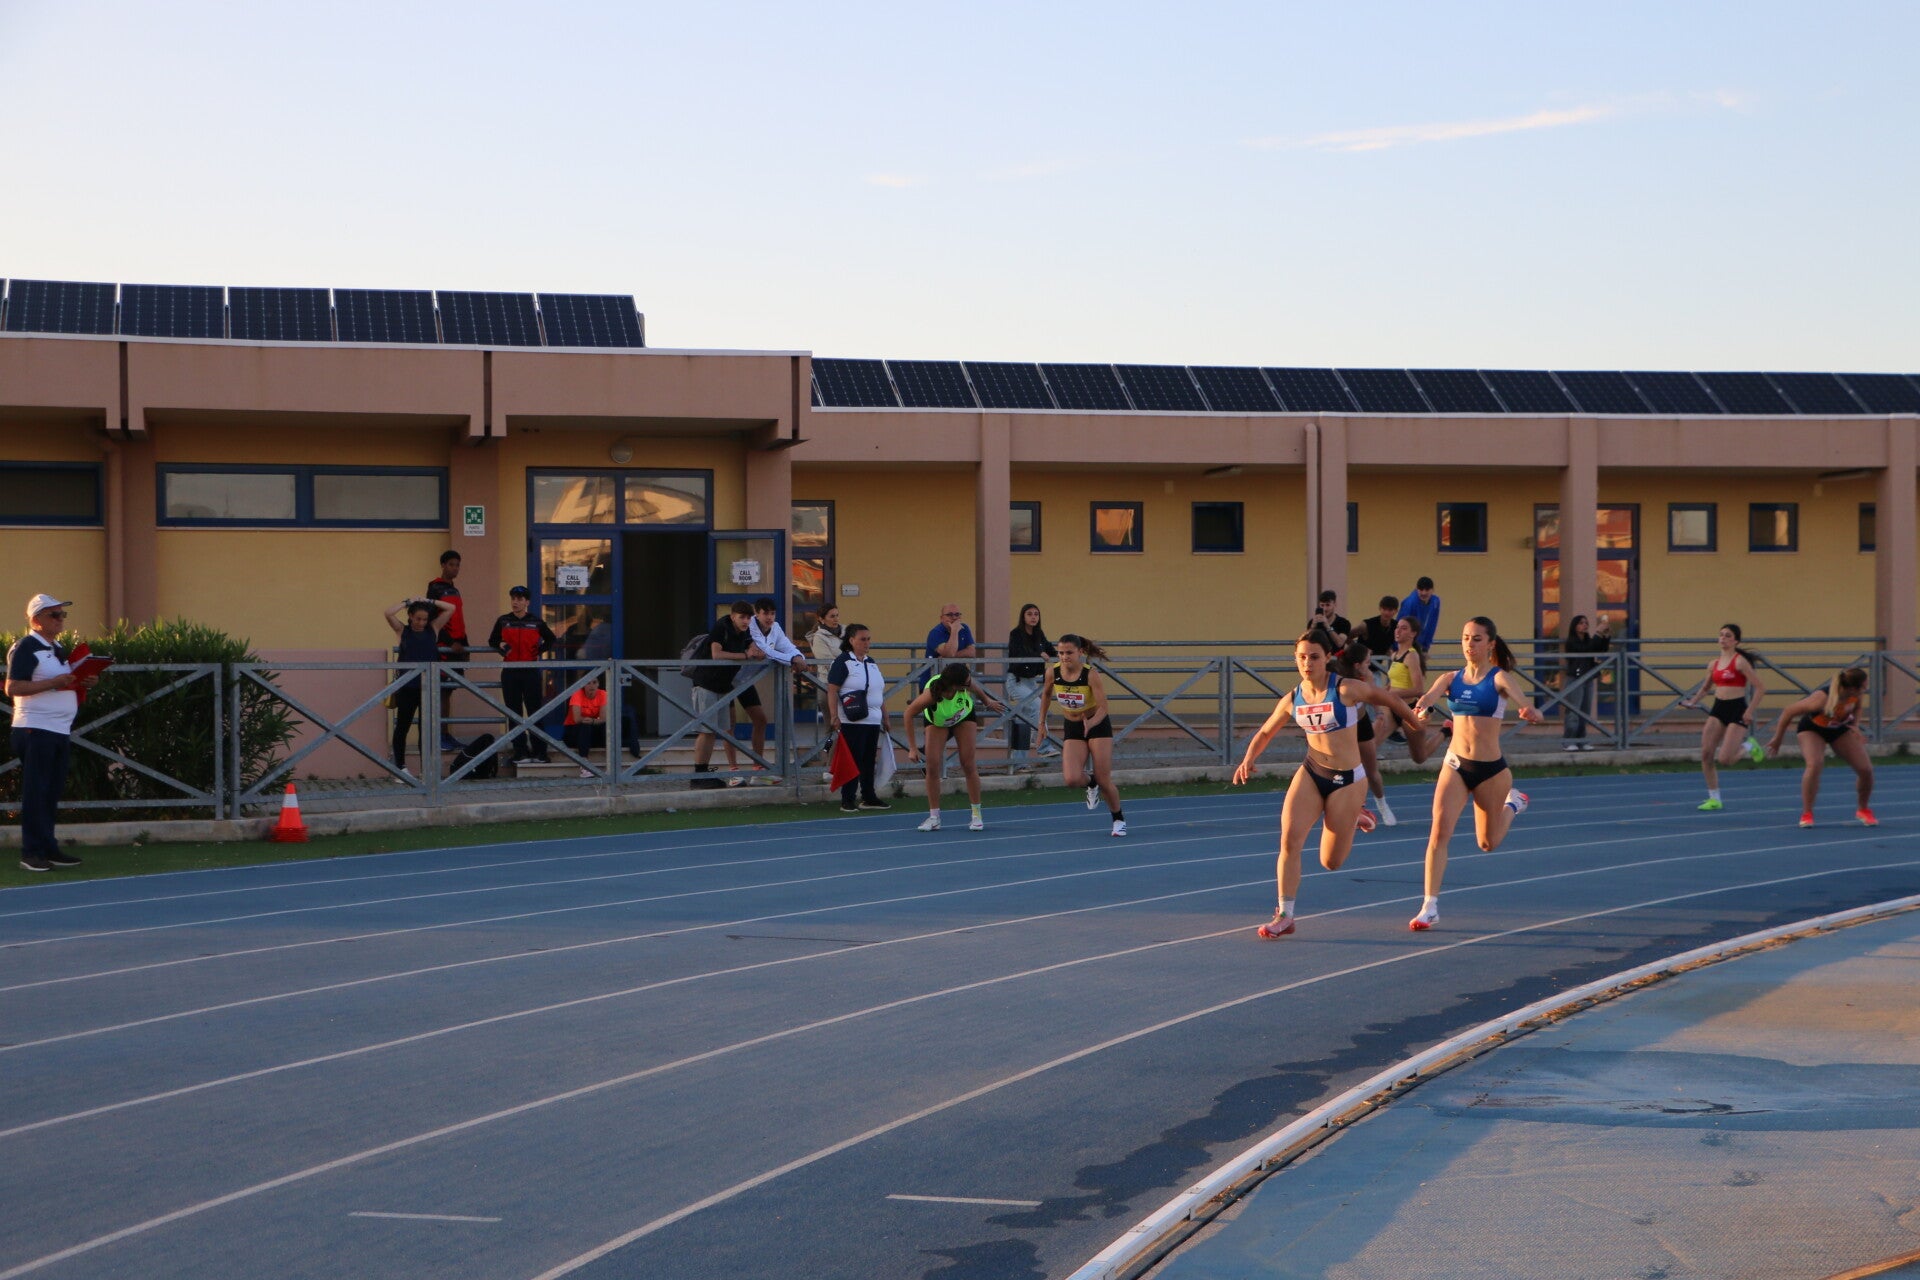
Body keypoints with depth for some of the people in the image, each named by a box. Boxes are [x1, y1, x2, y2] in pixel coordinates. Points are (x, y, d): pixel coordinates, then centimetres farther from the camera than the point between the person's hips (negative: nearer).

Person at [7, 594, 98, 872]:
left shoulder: (59, 650, 19)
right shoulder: (25, 648, -8)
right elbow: (12, 688, -18)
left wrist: (82, 683, 6)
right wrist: (54, 682, -22)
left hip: (61, 731, 8)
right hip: (35, 730, -8)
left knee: (52, 792, 10)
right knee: (36, 793, -6)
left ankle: (49, 849, 15)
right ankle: (32, 852, -4)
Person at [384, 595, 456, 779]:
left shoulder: (433, 629, 9)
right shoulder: (403, 631, 4)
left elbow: (451, 609, 5)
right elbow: (389, 613, -12)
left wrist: (430, 602, 5)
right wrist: (407, 603, -2)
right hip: (407, 687, -2)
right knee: (402, 727, 7)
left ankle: (426, 768, 8)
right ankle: (400, 767, 15)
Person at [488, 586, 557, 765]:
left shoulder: (536, 622, 3)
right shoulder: (502, 621, 6)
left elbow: (551, 639, 14)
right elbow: (492, 641, 15)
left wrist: (539, 651, -1)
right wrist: (501, 647, -4)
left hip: (531, 671, -2)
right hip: (510, 671, 2)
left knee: (534, 710, -2)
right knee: (514, 713, 2)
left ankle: (539, 753, 2)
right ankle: (520, 753, 7)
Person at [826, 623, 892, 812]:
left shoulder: (871, 663, 16)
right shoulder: (842, 662, -7)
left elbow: (880, 692, 22)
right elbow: (832, 690, -12)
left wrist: (885, 717, 20)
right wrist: (834, 716, -20)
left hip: (873, 720, 7)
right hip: (853, 721, -7)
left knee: (869, 761, 11)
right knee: (853, 761, -5)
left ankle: (869, 797, 20)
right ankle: (847, 801, 0)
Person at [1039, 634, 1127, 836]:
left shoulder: (1090, 674, -23)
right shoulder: (1053, 672, -13)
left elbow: (1103, 708, -24)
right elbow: (1046, 695, 9)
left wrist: (1091, 723, -42)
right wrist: (1042, 722, 11)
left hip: (1098, 725, -3)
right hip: (1072, 728, 3)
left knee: (1104, 780, -4)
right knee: (1071, 779, -19)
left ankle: (1119, 820, 23)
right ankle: (1091, 784, 19)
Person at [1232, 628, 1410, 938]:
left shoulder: (1346, 689, -15)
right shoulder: (1292, 699, -1)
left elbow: (1388, 700, 1)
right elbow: (1265, 732, 13)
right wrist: (1249, 758, -4)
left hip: (1347, 780, -3)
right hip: (1310, 775, 3)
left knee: (1331, 862, 4)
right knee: (1289, 840, -17)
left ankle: (1355, 816, 36)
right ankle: (1285, 916, -6)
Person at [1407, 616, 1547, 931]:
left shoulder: (1499, 678, -7)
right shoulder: (1451, 678, 2)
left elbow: (1522, 700, -25)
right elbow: (1430, 695, -19)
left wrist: (1530, 711, -50)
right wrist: (1422, 705, -44)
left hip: (1491, 769, -2)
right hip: (1455, 765, 2)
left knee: (1488, 844, 15)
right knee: (1439, 831, -16)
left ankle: (1514, 804, 46)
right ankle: (1430, 908, -12)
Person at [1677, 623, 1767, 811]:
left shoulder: (1740, 662, -10)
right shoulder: (1714, 664, 10)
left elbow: (1760, 688, -11)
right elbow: (1705, 687, 26)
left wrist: (1749, 711, -14)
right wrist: (1693, 701, 9)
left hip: (1737, 710, -6)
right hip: (1718, 709, 6)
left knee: (1724, 759, -14)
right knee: (1706, 755, -4)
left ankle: (1750, 746, 18)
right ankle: (1714, 800, 7)